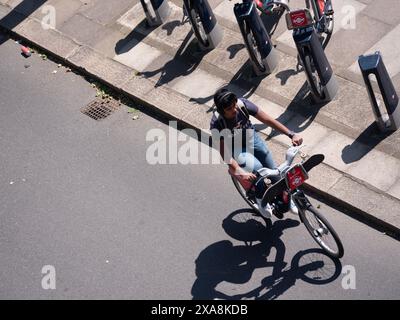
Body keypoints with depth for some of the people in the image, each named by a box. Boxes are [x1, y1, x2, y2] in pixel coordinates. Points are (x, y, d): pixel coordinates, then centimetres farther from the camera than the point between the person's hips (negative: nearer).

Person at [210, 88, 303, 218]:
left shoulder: (243, 104, -27)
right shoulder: (217, 123, -34)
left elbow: (268, 120, -22)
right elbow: (225, 154, -35)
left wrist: (291, 134, -27)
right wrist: (240, 173, -46)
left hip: (251, 137, 4)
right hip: (236, 149, -4)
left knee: (273, 169, 3)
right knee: (257, 169, -27)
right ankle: (261, 199, 0)